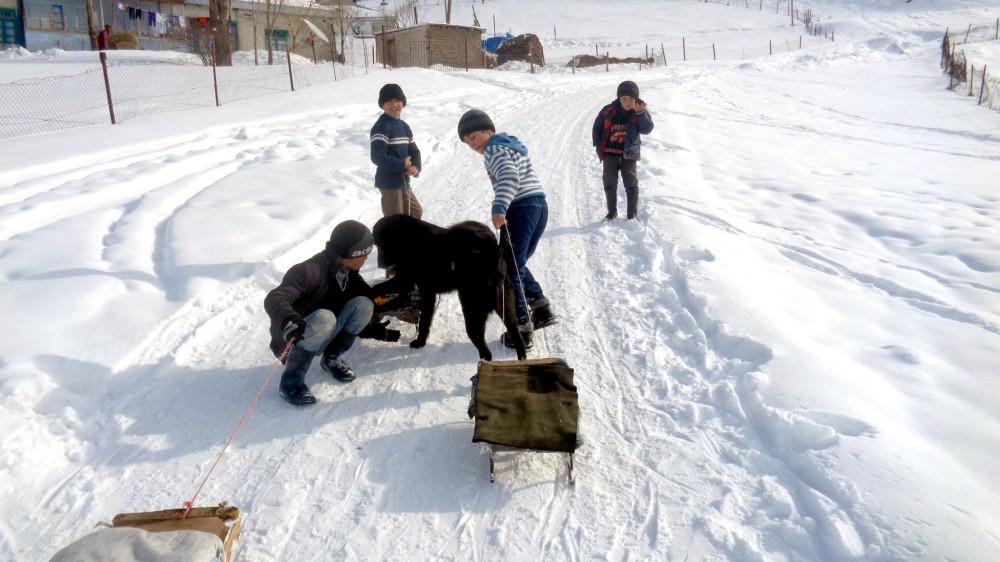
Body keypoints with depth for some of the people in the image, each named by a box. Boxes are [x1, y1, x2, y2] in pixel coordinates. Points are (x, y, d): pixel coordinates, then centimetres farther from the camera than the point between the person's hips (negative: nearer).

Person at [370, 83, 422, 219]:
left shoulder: (404, 126, 12)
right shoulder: (381, 127, -15)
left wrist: (416, 167, -11)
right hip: (389, 182, -9)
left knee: (415, 212, 26)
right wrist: (402, 165, -20)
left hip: (403, 181, 9)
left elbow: (414, 151, 10)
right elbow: (377, 157, -25)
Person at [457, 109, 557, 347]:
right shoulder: (512, 143, 22)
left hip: (520, 209, -9)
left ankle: (521, 327, -5)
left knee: (509, 271, -3)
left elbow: (509, 177, -25)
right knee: (517, 265, 22)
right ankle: (541, 309, 19)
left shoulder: (494, 149, -6)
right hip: (540, 205, 9)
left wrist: (499, 208, -36)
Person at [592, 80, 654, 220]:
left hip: (628, 153, -1)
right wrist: (598, 146, 4)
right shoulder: (609, 110, -6)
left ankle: (632, 215, 7)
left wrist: (640, 113, -27)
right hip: (610, 152, 1)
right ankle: (612, 212, 20)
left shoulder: (641, 111, -4)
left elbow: (647, 129, -16)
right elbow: (597, 127, 6)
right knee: (609, 183, 6)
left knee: (631, 185, -2)